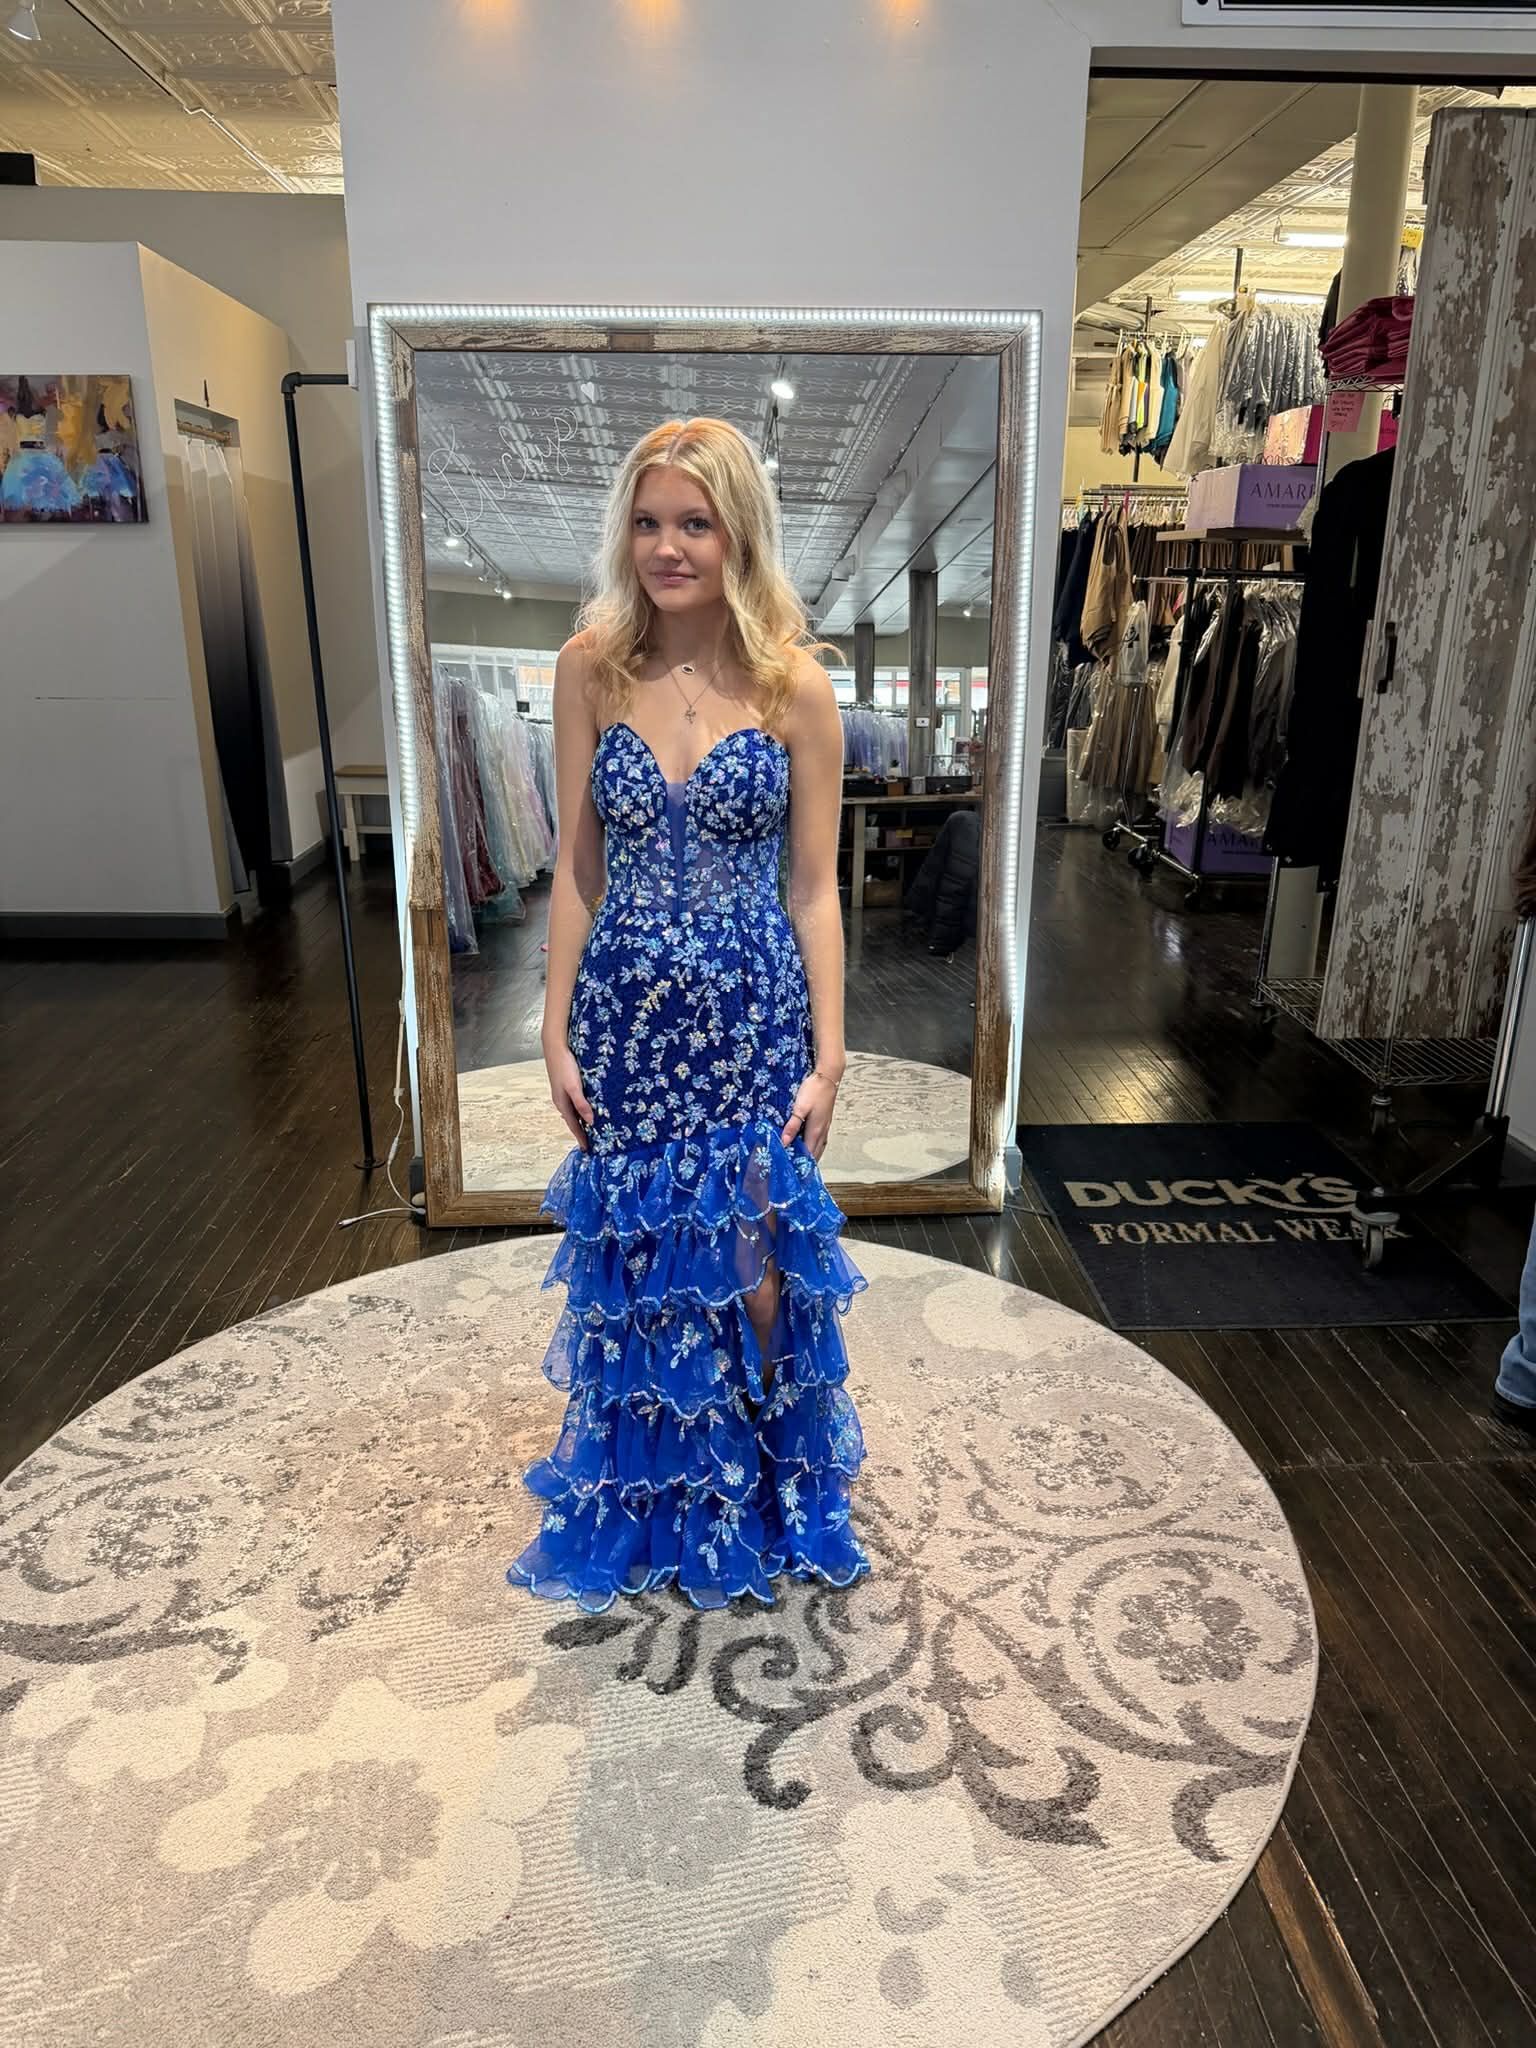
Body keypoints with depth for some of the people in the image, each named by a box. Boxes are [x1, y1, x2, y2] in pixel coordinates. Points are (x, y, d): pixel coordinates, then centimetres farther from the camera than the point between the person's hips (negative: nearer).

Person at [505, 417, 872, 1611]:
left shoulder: (795, 684, -5)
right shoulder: (591, 669, -1)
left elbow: (815, 886, -3)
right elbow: (576, 869, 2)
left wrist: (827, 1055, -6)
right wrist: (558, 1033, 1)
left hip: (752, 1015, -1)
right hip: (626, 1010, 2)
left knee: (751, 1268, 7)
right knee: (636, 1264, 14)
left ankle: (761, 1502, 36)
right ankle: (645, 1503, 39)